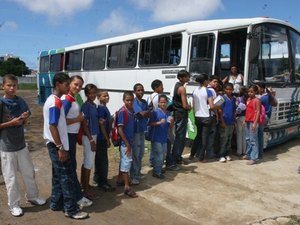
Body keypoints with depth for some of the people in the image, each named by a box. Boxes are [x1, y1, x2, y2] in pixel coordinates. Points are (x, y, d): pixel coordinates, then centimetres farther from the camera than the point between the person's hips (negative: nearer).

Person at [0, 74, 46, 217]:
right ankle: (14, 205, 24)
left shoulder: (20, 101, 1)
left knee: (29, 172, 16)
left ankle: (32, 197, 35)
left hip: (21, 143, 5)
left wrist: (24, 118, -10)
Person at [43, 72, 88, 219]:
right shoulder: (56, 102, -19)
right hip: (57, 145, -10)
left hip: (54, 144, 10)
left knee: (58, 175, 18)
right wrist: (61, 148, -21)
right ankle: (71, 210, 8)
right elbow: (52, 127, -23)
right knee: (66, 177, -2)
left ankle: (56, 203, 29)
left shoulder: (52, 100, 12)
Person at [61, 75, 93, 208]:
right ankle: (78, 197, 6)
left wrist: (80, 118, 0)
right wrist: (78, 119, -15)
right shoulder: (67, 100, -18)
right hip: (68, 136, -10)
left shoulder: (73, 99, 10)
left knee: (69, 166, 17)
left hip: (72, 135, 10)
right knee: (71, 166, -2)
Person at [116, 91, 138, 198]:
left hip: (129, 140, 8)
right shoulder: (122, 112, -18)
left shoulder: (131, 110, 5)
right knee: (126, 162, -4)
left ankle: (120, 179, 36)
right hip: (125, 142, -8)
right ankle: (127, 187, 2)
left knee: (123, 161, 20)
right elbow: (120, 130, -20)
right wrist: (127, 144, -19)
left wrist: (130, 142, 14)